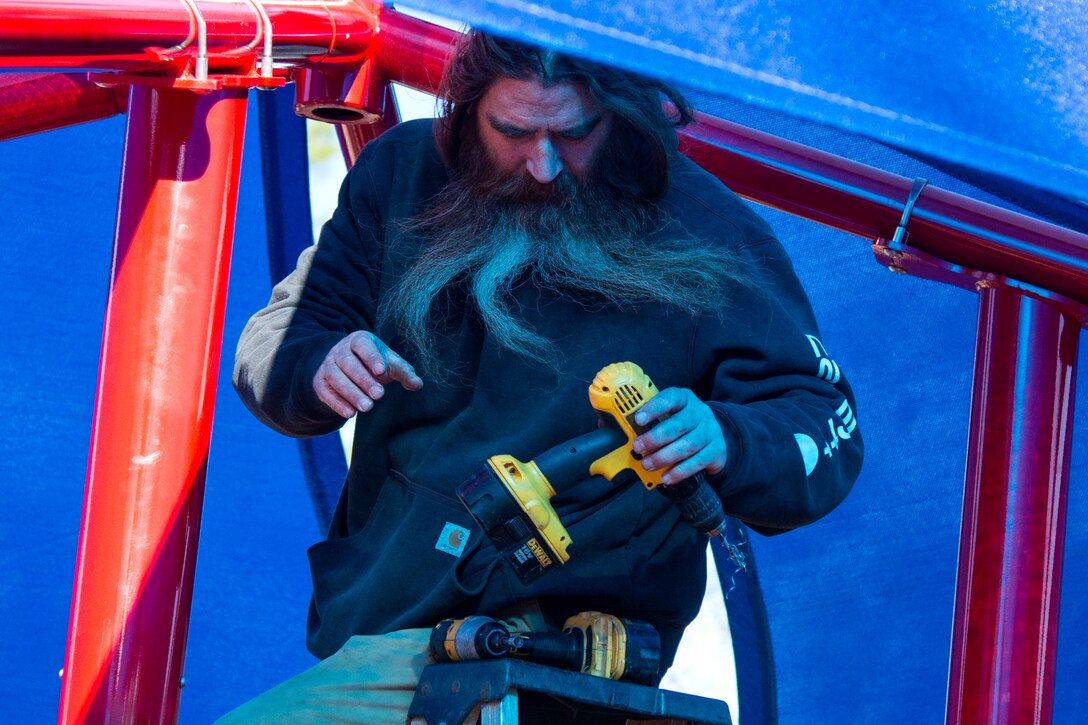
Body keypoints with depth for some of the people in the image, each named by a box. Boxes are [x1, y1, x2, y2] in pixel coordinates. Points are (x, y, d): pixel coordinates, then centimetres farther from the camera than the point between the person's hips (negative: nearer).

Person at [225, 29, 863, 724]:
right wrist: (320, 370, -15)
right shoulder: (403, 172, 6)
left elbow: (828, 435, -5)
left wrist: (724, 445, -27)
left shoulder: (708, 236, -4)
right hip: (371, 610, 4)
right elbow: (275, 341, 10)